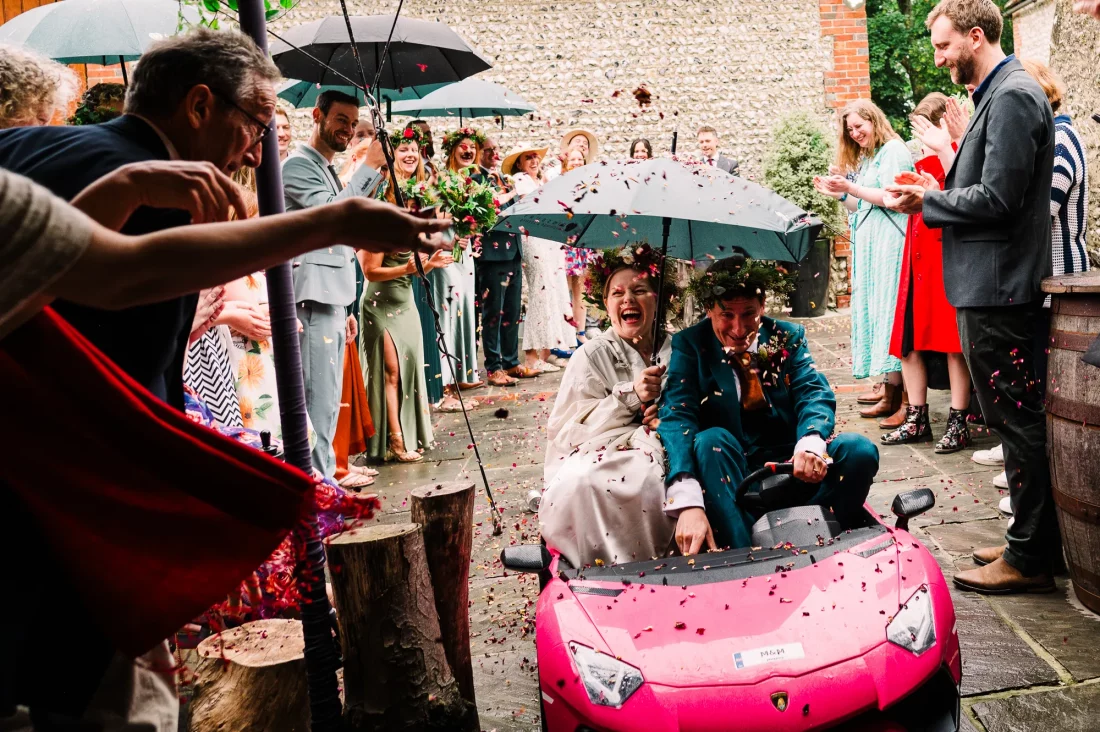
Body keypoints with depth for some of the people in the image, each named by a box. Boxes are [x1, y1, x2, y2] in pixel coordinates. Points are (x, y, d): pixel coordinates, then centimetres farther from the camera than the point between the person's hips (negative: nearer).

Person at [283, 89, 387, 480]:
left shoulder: (329, 171, 23)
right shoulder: (298, 164, -6)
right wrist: (370, 167, -18)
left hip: (332, 300, 10)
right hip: (312, 300, -10)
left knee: (329, 399, 11)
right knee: (318, 397, -10)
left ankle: (323, 477, 18)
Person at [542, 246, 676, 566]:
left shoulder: (674, 352, 15)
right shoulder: (592, 356, 7)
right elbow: (564, 429, -4)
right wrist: (629, 396, -13)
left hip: (664, 453, 2)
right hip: (601, 457, -2)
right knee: (581, 482, -36)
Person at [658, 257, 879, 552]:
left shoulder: (788, 337, 6)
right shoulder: (690, 345, -3)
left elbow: (815, 395, -6)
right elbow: (677, 416, -17)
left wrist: (812, 442, -33)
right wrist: (688, 503, -35)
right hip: (728, 473, -2)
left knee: (860, 450, -20)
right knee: (711, 440, -32)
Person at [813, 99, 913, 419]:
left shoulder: (894, 150, -5)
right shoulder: (864, 158, 21)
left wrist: (851, 188, -17)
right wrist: (839, 194, 8)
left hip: (889, 244, -9)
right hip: (869, 245, 9)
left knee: (887, 308, -12)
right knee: (874, 308, 7)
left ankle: (894, 393, -12)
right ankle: (888, 384, 11)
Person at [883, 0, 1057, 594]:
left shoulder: (1013, 97, -13)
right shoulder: (998, 95, 18)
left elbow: (998, 199, -21)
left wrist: (928, 201, -8)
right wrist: (937, 196, 7)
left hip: (997, 289, -10)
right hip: (989, 285, 10)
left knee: (1017, 421, -4)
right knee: (1014, 419, 15)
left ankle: (1028, 560, 5)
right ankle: (1033, 542, 25)